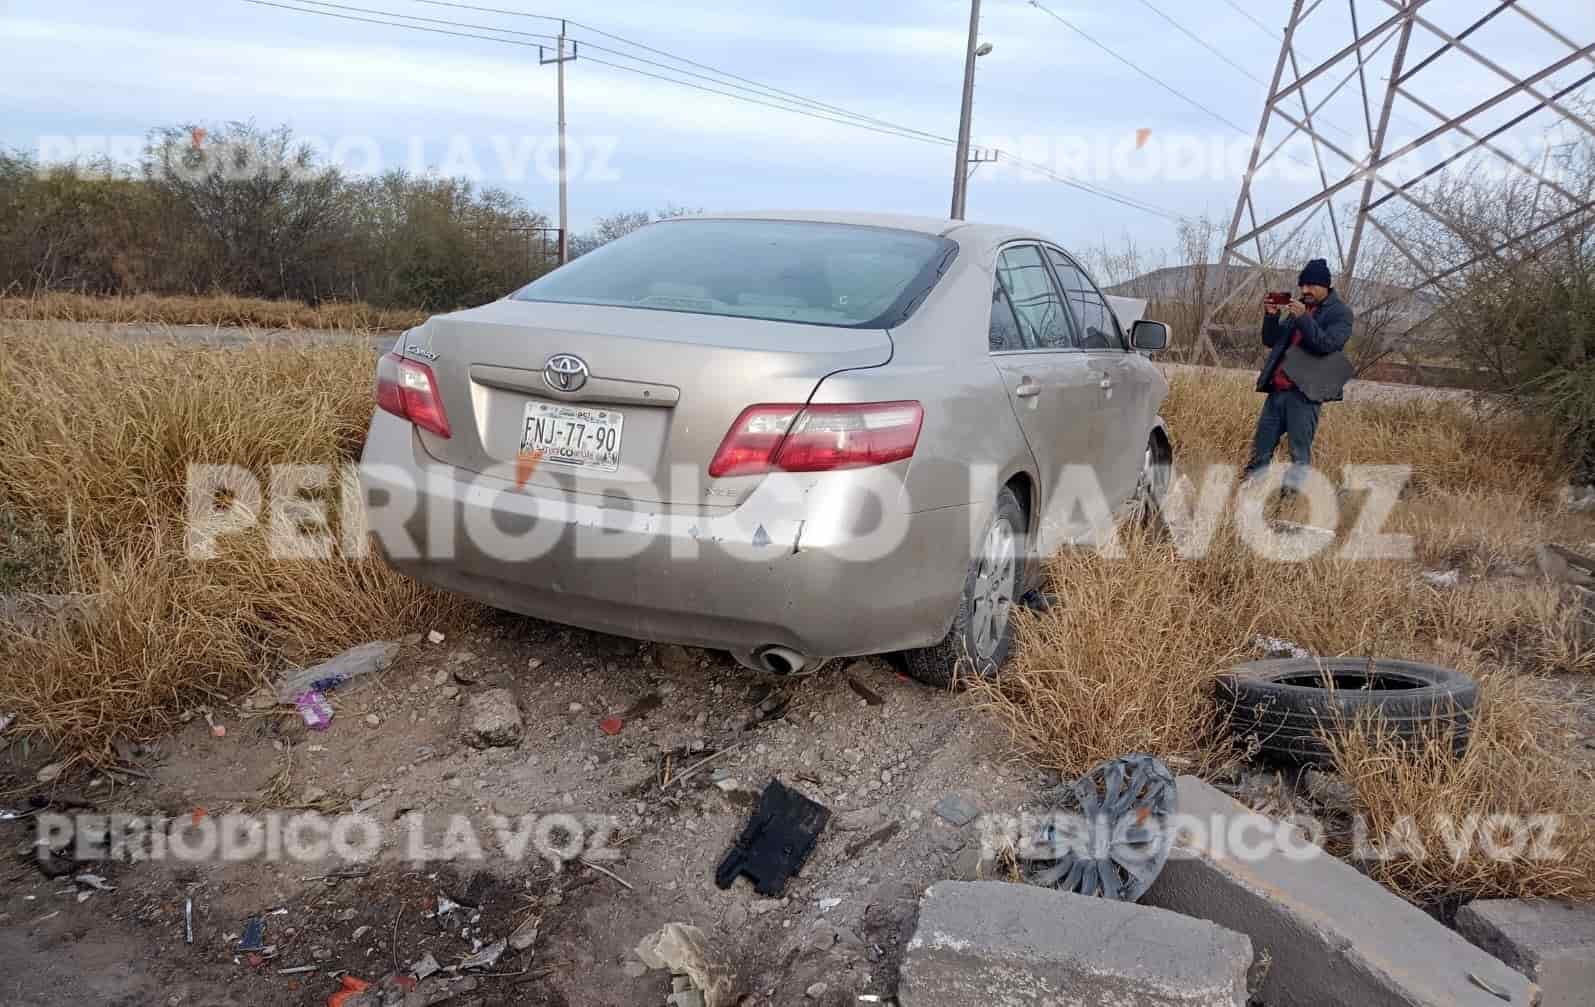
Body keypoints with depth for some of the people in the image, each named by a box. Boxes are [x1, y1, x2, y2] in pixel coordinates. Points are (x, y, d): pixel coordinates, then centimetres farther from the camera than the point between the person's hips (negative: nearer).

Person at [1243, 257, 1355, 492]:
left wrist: (1303, 318, -22)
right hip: (1277, 389, 6)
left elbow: (1327, 344, -14)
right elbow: (1270, 341, 18)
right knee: (1261, 447, 6)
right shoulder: (1295, 307, 19)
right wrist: (1271, 317, 1)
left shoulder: (1340, 312, 1)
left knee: (1300, 453, -6)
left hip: (1304, 391, -6)